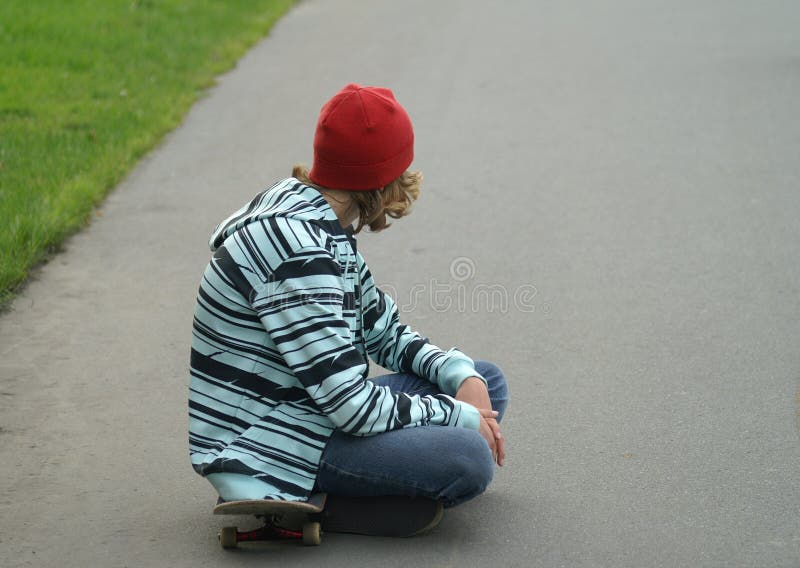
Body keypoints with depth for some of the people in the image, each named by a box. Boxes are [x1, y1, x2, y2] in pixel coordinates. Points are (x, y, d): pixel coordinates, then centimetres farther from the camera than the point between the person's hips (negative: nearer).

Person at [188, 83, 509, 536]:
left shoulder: (317, 222, 7)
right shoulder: (299, 249, -25)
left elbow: (384, 332, 14)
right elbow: (353, 406, -26)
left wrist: (464, 378, -3)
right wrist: (460, 416, -13)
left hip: (305, 409, 11)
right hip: (264, 448, -11)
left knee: (488, 381, 11)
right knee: (468, 459, -26)